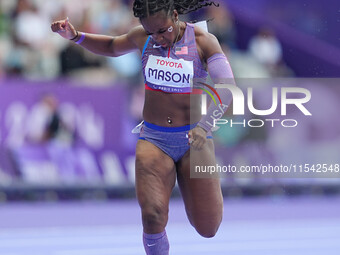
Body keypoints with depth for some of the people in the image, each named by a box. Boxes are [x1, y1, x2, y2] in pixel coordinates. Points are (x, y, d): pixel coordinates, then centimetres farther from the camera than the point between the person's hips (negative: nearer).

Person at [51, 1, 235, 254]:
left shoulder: (203, 41, -11)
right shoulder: (142, 37, 0)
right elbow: (112, 47, 22)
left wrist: (205, 124, -36)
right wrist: (75, 36, 6)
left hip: (193, 139, -1)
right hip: (154, 138, 2)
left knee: (207, 228, -1)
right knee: (153, 217, -21)